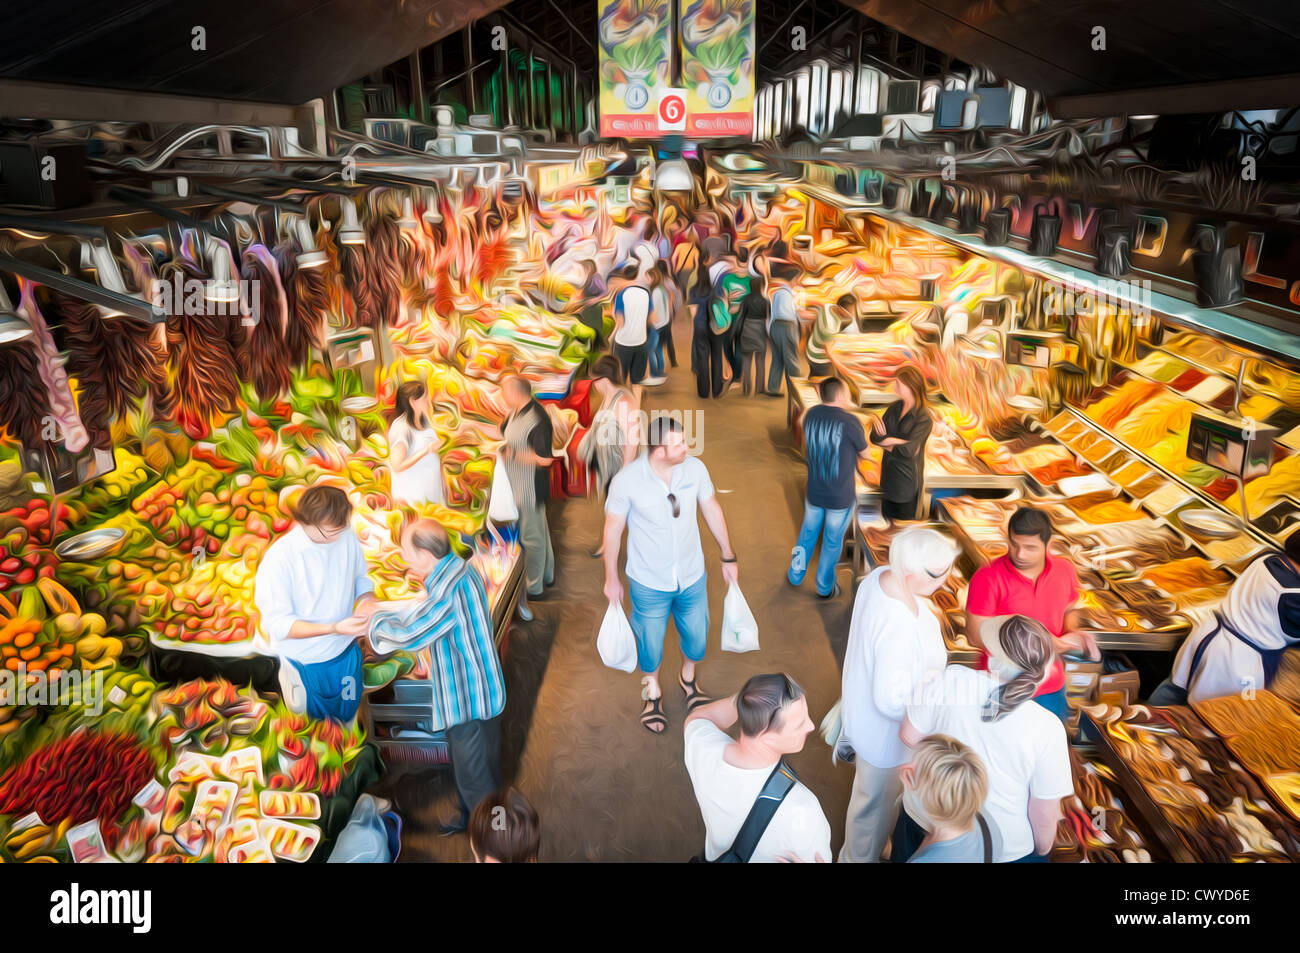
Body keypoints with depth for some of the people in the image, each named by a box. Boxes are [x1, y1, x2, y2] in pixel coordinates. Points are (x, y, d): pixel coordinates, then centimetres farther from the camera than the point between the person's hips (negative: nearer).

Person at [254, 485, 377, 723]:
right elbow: (279, 624, -23)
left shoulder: (347, 536, -13)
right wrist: (334, 628, -34)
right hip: (305, 662, -4)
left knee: (348, 716, 27)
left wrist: (367, 598, -19)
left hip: (346, 651, 4)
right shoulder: (279, 557, -27)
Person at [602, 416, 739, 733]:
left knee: (696, 636, 21)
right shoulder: (627, 480, -24)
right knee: (650, 644, 17)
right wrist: (611, 579, -1)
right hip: (649, 583, -2)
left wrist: (728, 556, 7)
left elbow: (712, 509, 0)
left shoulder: (695, 468, -16)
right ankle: (653, 692, 48)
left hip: (692, 577, 3)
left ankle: (688, 680, 54)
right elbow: (612, 529, -10)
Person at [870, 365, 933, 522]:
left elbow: (907, 451, -25)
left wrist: (885, 443, -13)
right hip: (888, 474, 6)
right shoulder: (893, 408, 0)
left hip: (907, 479, -6)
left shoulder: (924, 418, -19)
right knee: (887, 517, 19)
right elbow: (874, 437, -5)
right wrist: (894, 441, -20)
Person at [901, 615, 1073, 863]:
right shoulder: (1046, 728, -26)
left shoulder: (952, 680, -24)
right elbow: (1045, 816, -15)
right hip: (1009, 849, 0)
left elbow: (910, 737, -11)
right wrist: (1043, 849, 5)